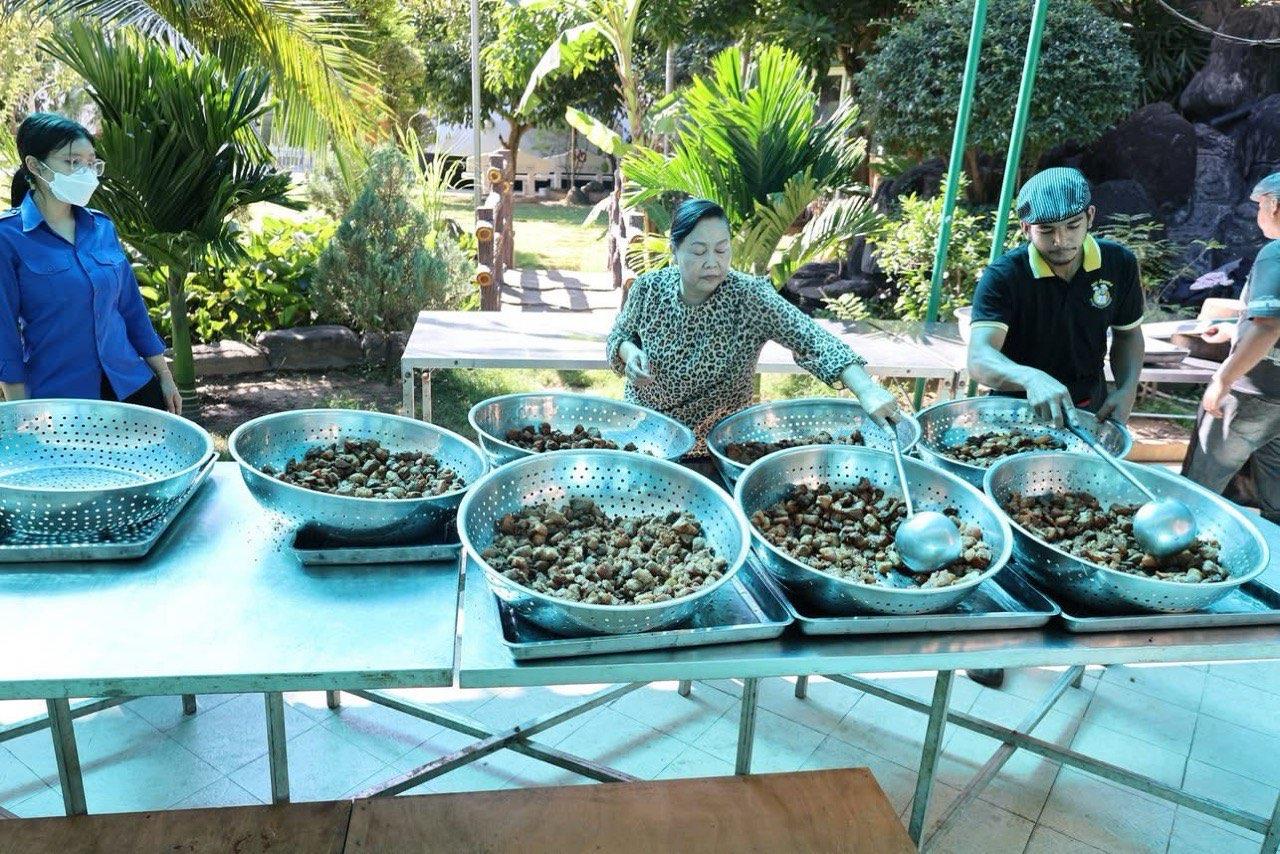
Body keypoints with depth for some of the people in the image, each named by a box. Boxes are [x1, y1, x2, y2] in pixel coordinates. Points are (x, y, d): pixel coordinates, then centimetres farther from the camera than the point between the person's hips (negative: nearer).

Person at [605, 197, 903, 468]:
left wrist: (866, 390, -45)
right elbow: (619, 335, 5)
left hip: (715, 447, -2)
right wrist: (630, 353, -19)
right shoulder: (649, 288, -12)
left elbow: (810, 338, -32)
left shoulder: (748, 297, -22)